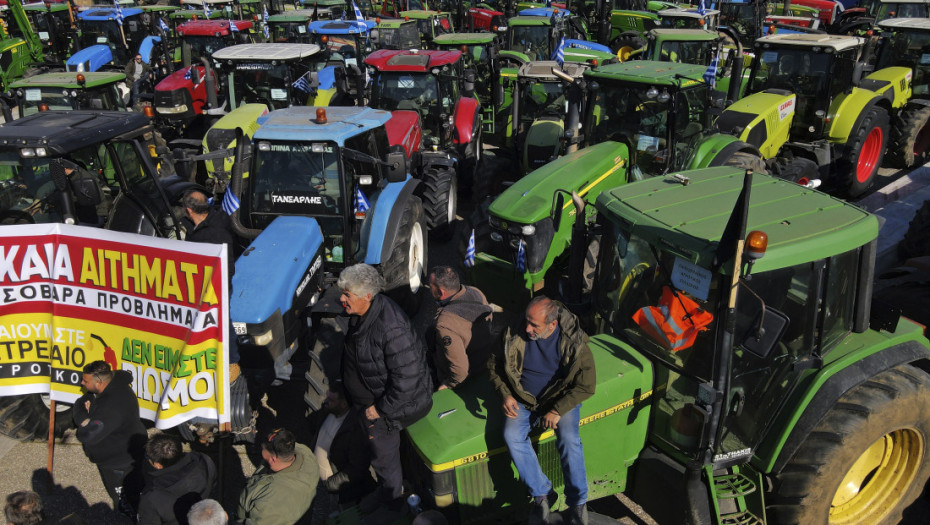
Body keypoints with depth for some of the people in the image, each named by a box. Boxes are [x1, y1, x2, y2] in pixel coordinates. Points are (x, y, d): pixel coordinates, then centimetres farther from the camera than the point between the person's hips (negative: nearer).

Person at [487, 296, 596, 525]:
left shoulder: (573, 341, -17)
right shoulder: (516, 336, -10)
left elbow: (586, 386, -13)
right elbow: (494, 364, 6)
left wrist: (557, 411, -21)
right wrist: (506, 395, -10)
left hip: (561, 399, -2)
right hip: (524, 398, 2)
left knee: (569, 438, -29)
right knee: (512, 436, -24)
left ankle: (577, 502, -9)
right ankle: (542, 494, -9)